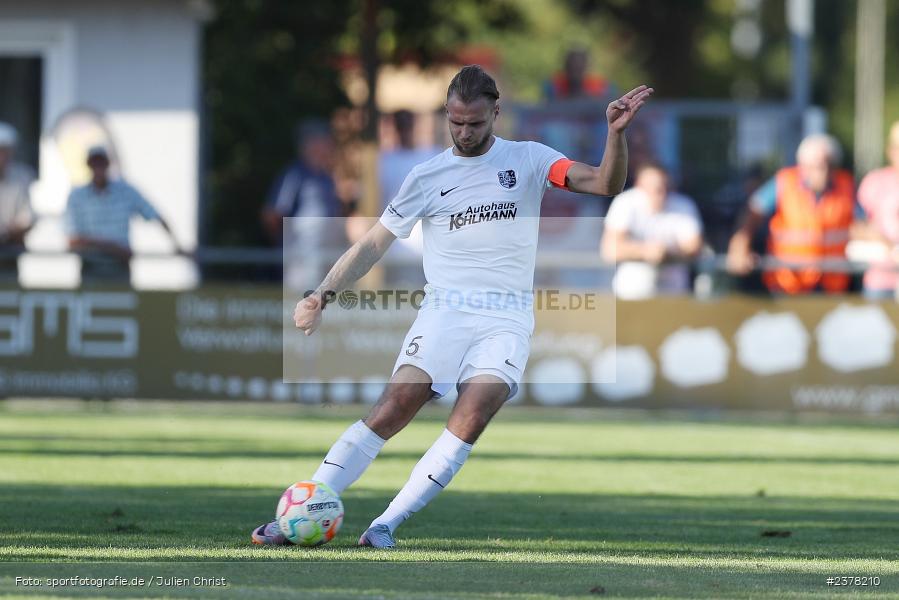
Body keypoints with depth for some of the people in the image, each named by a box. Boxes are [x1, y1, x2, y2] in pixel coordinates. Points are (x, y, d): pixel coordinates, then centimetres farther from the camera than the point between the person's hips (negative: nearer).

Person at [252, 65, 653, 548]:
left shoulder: (529, 159, 7)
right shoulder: (428, 177, 8)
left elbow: (606, 184, -3)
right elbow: (373, 244, 9)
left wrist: (616, 132, -21)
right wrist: (324, 293, -3)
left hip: (507, 319, 0)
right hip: (444, 310, 0)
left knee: (472, 415, -24)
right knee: (393, 409, -18)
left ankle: (385, 526, -21)